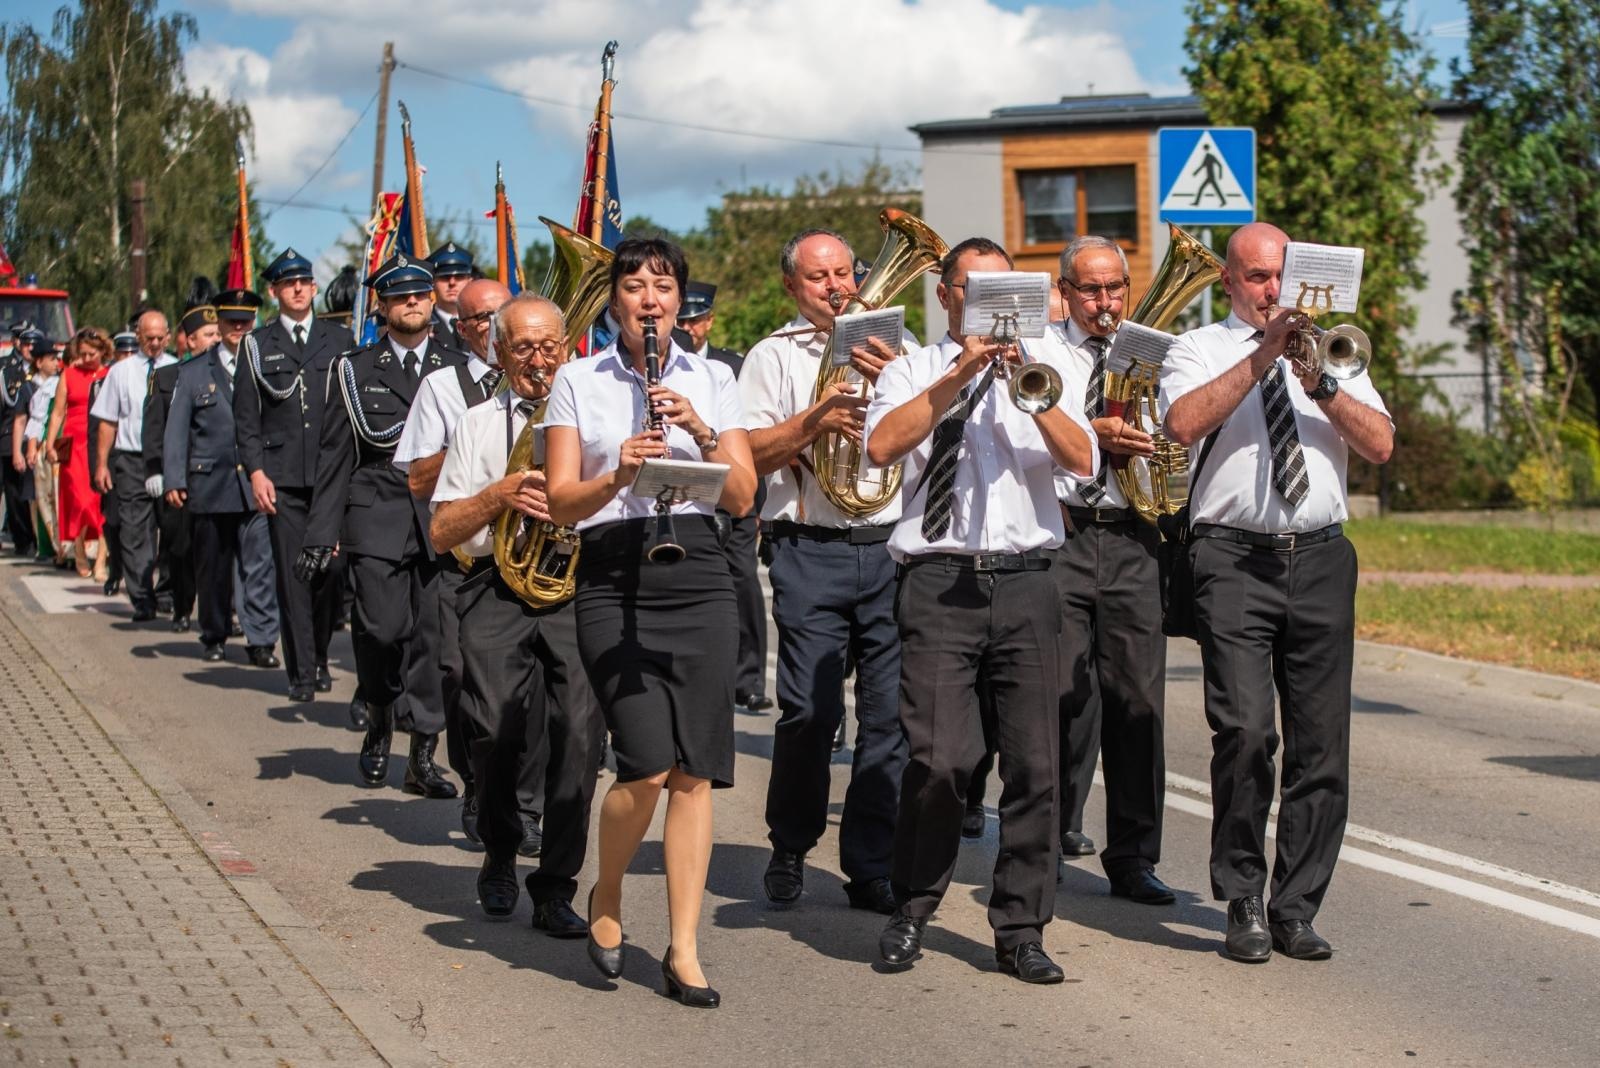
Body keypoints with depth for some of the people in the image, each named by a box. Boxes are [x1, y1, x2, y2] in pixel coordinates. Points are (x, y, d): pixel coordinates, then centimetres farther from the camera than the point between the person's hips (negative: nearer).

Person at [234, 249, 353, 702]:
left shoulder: (339, 339, 11)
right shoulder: (258, 346, 9)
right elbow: (245, 418, 6)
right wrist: (255, 470, -4)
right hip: (282, 477, -1)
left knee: (333, 570, -2)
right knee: (292, 575, -2)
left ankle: (320, 657, 18)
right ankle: (301, 671, 5)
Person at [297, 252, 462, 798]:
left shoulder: (459, 369, 13)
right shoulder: (355, 370, 9)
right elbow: (335, 456, 6)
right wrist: (321, 535, 0)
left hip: (442, 522, 1)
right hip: (377, 522, -1)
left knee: (432, 634, -3)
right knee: (382, 628, -10)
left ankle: (423, 756, 5)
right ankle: (379, 723, 18)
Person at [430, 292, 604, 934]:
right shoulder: (477, 425, 17)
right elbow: (441, 534, 12)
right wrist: (498, 495, -5)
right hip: (498, 592, 0)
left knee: (579, 729, -17)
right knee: (495, 730, -14)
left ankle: (556, 887, -8)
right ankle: (501, 856, 15)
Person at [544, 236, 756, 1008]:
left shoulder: (712, 380, 12)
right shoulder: (578, 382, 8)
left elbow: (742, 497, 5)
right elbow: (561, 502, 1)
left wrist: (701, 431, -11)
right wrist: (619, 473, -18)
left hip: (698, 575, 2)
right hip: (614, 578, -2)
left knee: (694, 772, -2)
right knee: (648, 766, -14)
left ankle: (684, 951, 5)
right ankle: (605, 898, 13)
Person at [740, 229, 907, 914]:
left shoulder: (890, 350, 19)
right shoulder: (774, 356, 11)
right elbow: (747, 454, 0)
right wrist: (813, 420, -13)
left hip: (892, 545, 2)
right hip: (811, 552, -2)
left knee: (891, 711, -2)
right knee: (810, 709, -8)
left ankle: (872, 867, 5)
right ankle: (789, 849, 13)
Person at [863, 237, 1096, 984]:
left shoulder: (1043, 368, 17)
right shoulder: (913, 371, 12)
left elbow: (1082, 460, 1)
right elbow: (882, 445, -9)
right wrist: (958, 378, -11)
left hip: (1025, 584, 2)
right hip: (940, 583, -2)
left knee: (1035, 762, 0)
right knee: (940, 759, -11)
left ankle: (1020, 930, 10)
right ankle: (911, 910, 10)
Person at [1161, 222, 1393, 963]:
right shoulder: (1199, 351, 9)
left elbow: (1380, 444, 5)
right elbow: (1184, 423, -12)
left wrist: (1318, 381, -8)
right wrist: (1262, 357, -15)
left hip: (1320, 558, 4)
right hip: (1235, 559, -3)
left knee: (1322, 743, 1)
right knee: (1244, 730, -14)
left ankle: (1296, 910, 9)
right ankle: (1243, 907, -2)